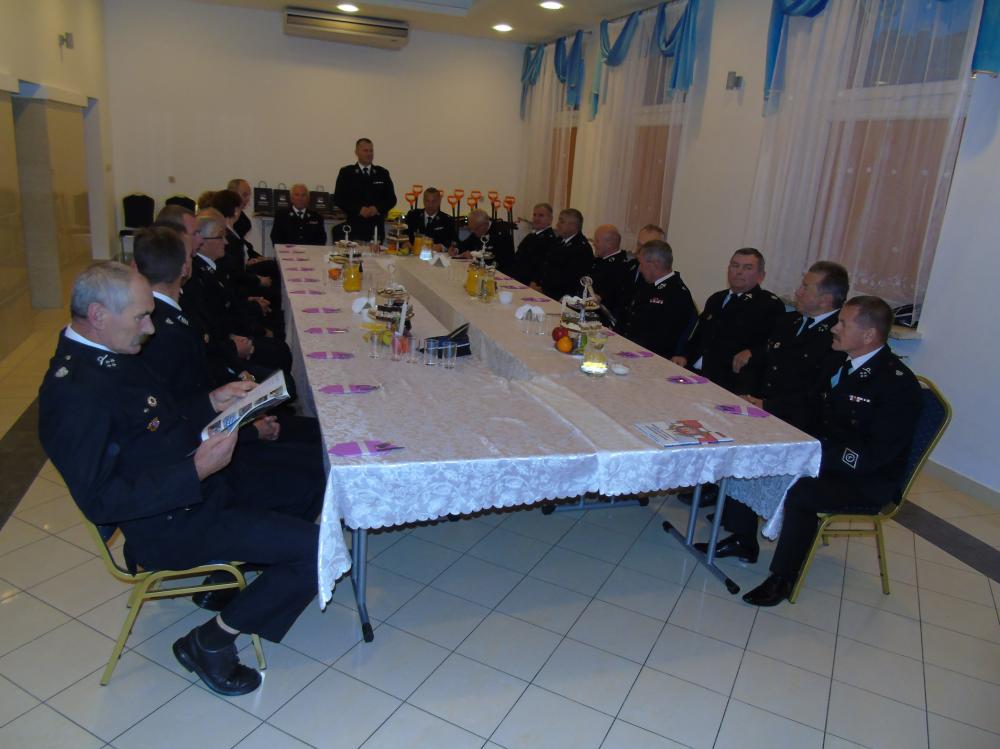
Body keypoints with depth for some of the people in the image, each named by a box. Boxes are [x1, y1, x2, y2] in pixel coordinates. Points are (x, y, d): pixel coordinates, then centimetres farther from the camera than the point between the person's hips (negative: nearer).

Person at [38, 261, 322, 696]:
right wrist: (198, 470, -29)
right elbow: (100, 502, -26)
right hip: (171, 528, -10)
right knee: (318, 550, -17)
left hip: (200, 489, 10)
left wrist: (212, 403, 2)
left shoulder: (109, 355, 5)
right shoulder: (72, 392, -25)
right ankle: (210, 643, 2)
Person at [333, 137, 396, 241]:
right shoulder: (346, 172, 6)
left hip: (377, 229, 2)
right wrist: (358, 209, -14)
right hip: (355, 229, -2)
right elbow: (338, 198, 0)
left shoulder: (382, 173, 12)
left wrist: (378, 208, -9)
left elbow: (391, 199, 11)